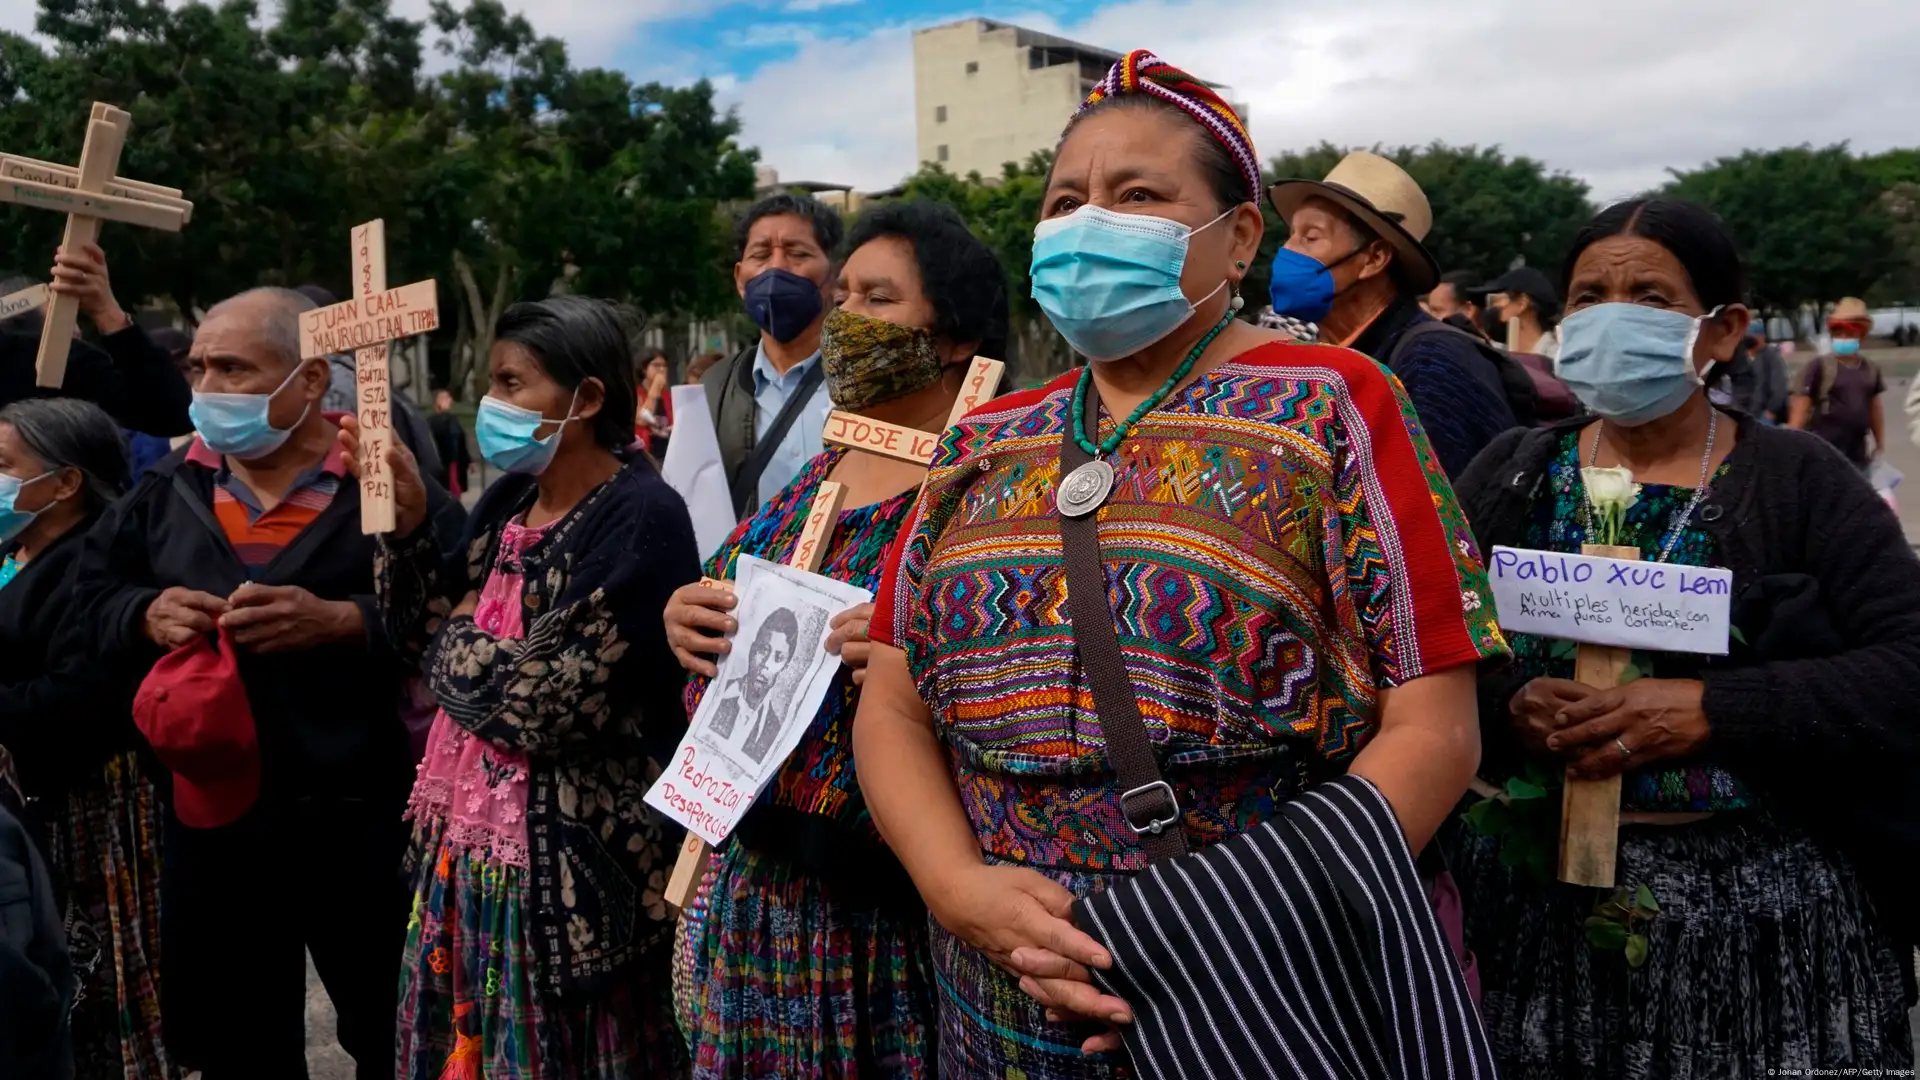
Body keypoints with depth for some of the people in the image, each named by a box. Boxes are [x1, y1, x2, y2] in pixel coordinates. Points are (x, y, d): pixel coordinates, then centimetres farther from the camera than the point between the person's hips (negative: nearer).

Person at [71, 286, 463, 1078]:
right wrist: (146, 615, -7)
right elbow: (88, 597, 14)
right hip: (209, 813, 5)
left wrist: (343, 623, -24)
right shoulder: (168, 490, 10)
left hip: (357, 817, -5)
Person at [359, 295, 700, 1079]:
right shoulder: (510, 499, 6)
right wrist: (404, 515, -2)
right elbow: (425, 632, 8)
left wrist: (465, 645, -6)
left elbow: (548, 705, -24)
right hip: (468, 834, 8)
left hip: (564, 862, -8)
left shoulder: (640, 519, -20)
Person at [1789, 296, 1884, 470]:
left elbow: (1875, 409, 19)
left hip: (1858, 455, 6)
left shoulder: (1871, 369, 11)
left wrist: (1880, 445, 19)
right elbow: (1801, 408, -11)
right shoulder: (1819, 366, -7)